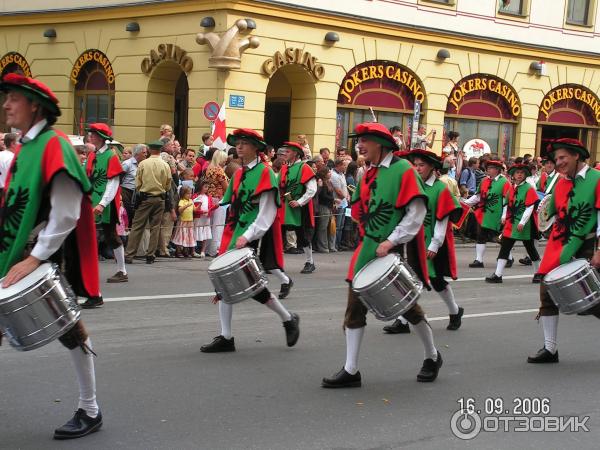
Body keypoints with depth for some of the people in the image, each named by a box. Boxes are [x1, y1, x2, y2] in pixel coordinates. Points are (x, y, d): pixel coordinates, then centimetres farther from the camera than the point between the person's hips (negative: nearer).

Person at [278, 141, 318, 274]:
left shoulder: (304, 168, -8)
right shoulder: (284, 169, 12)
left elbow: (312, 189, -14)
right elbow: (279, 187, 21)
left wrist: (299, 202, -18)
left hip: (299, 208, -6)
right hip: (284, 208, 6)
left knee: (303, 236, 3)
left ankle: (310, 262, 17)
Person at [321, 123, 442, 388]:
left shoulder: (403, 169, -10)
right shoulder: (369, 175, 11)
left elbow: (417, 212, -16)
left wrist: (391, 241, -21)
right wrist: (367, 238, 5)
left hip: (396, 253, -6)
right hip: (368, 251, 6)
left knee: (408, 306, 7)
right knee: (355, 306, 0)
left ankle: (432, 357, 30)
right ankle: (350, 371, 4)